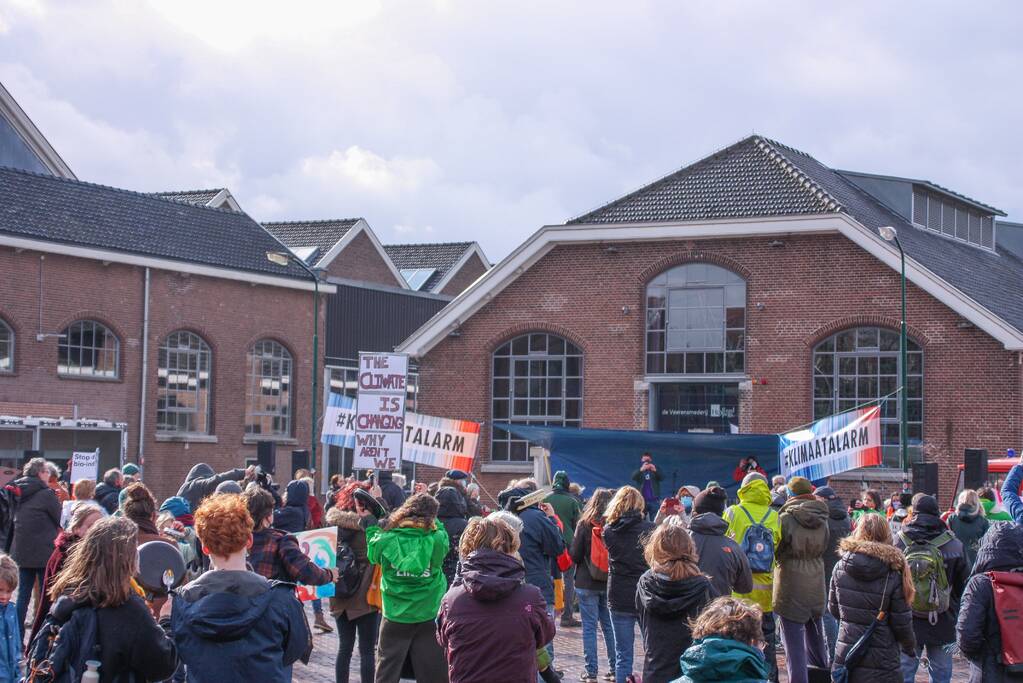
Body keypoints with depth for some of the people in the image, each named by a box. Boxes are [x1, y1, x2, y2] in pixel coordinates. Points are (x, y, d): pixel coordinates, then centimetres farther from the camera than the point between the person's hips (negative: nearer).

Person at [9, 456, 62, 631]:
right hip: (44, 553, -6)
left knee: (23, 594, 10)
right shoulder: (47, 494, -13)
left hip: (22, 551, 6)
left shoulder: (20, 492, 8)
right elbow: (61, 521, -6)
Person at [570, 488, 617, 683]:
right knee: (609, 626, 13)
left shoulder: (585, 524, -11)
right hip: (610, 584, 3)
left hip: (587, 584, -3)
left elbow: (575, 555, -8)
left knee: (590, 627, 3)